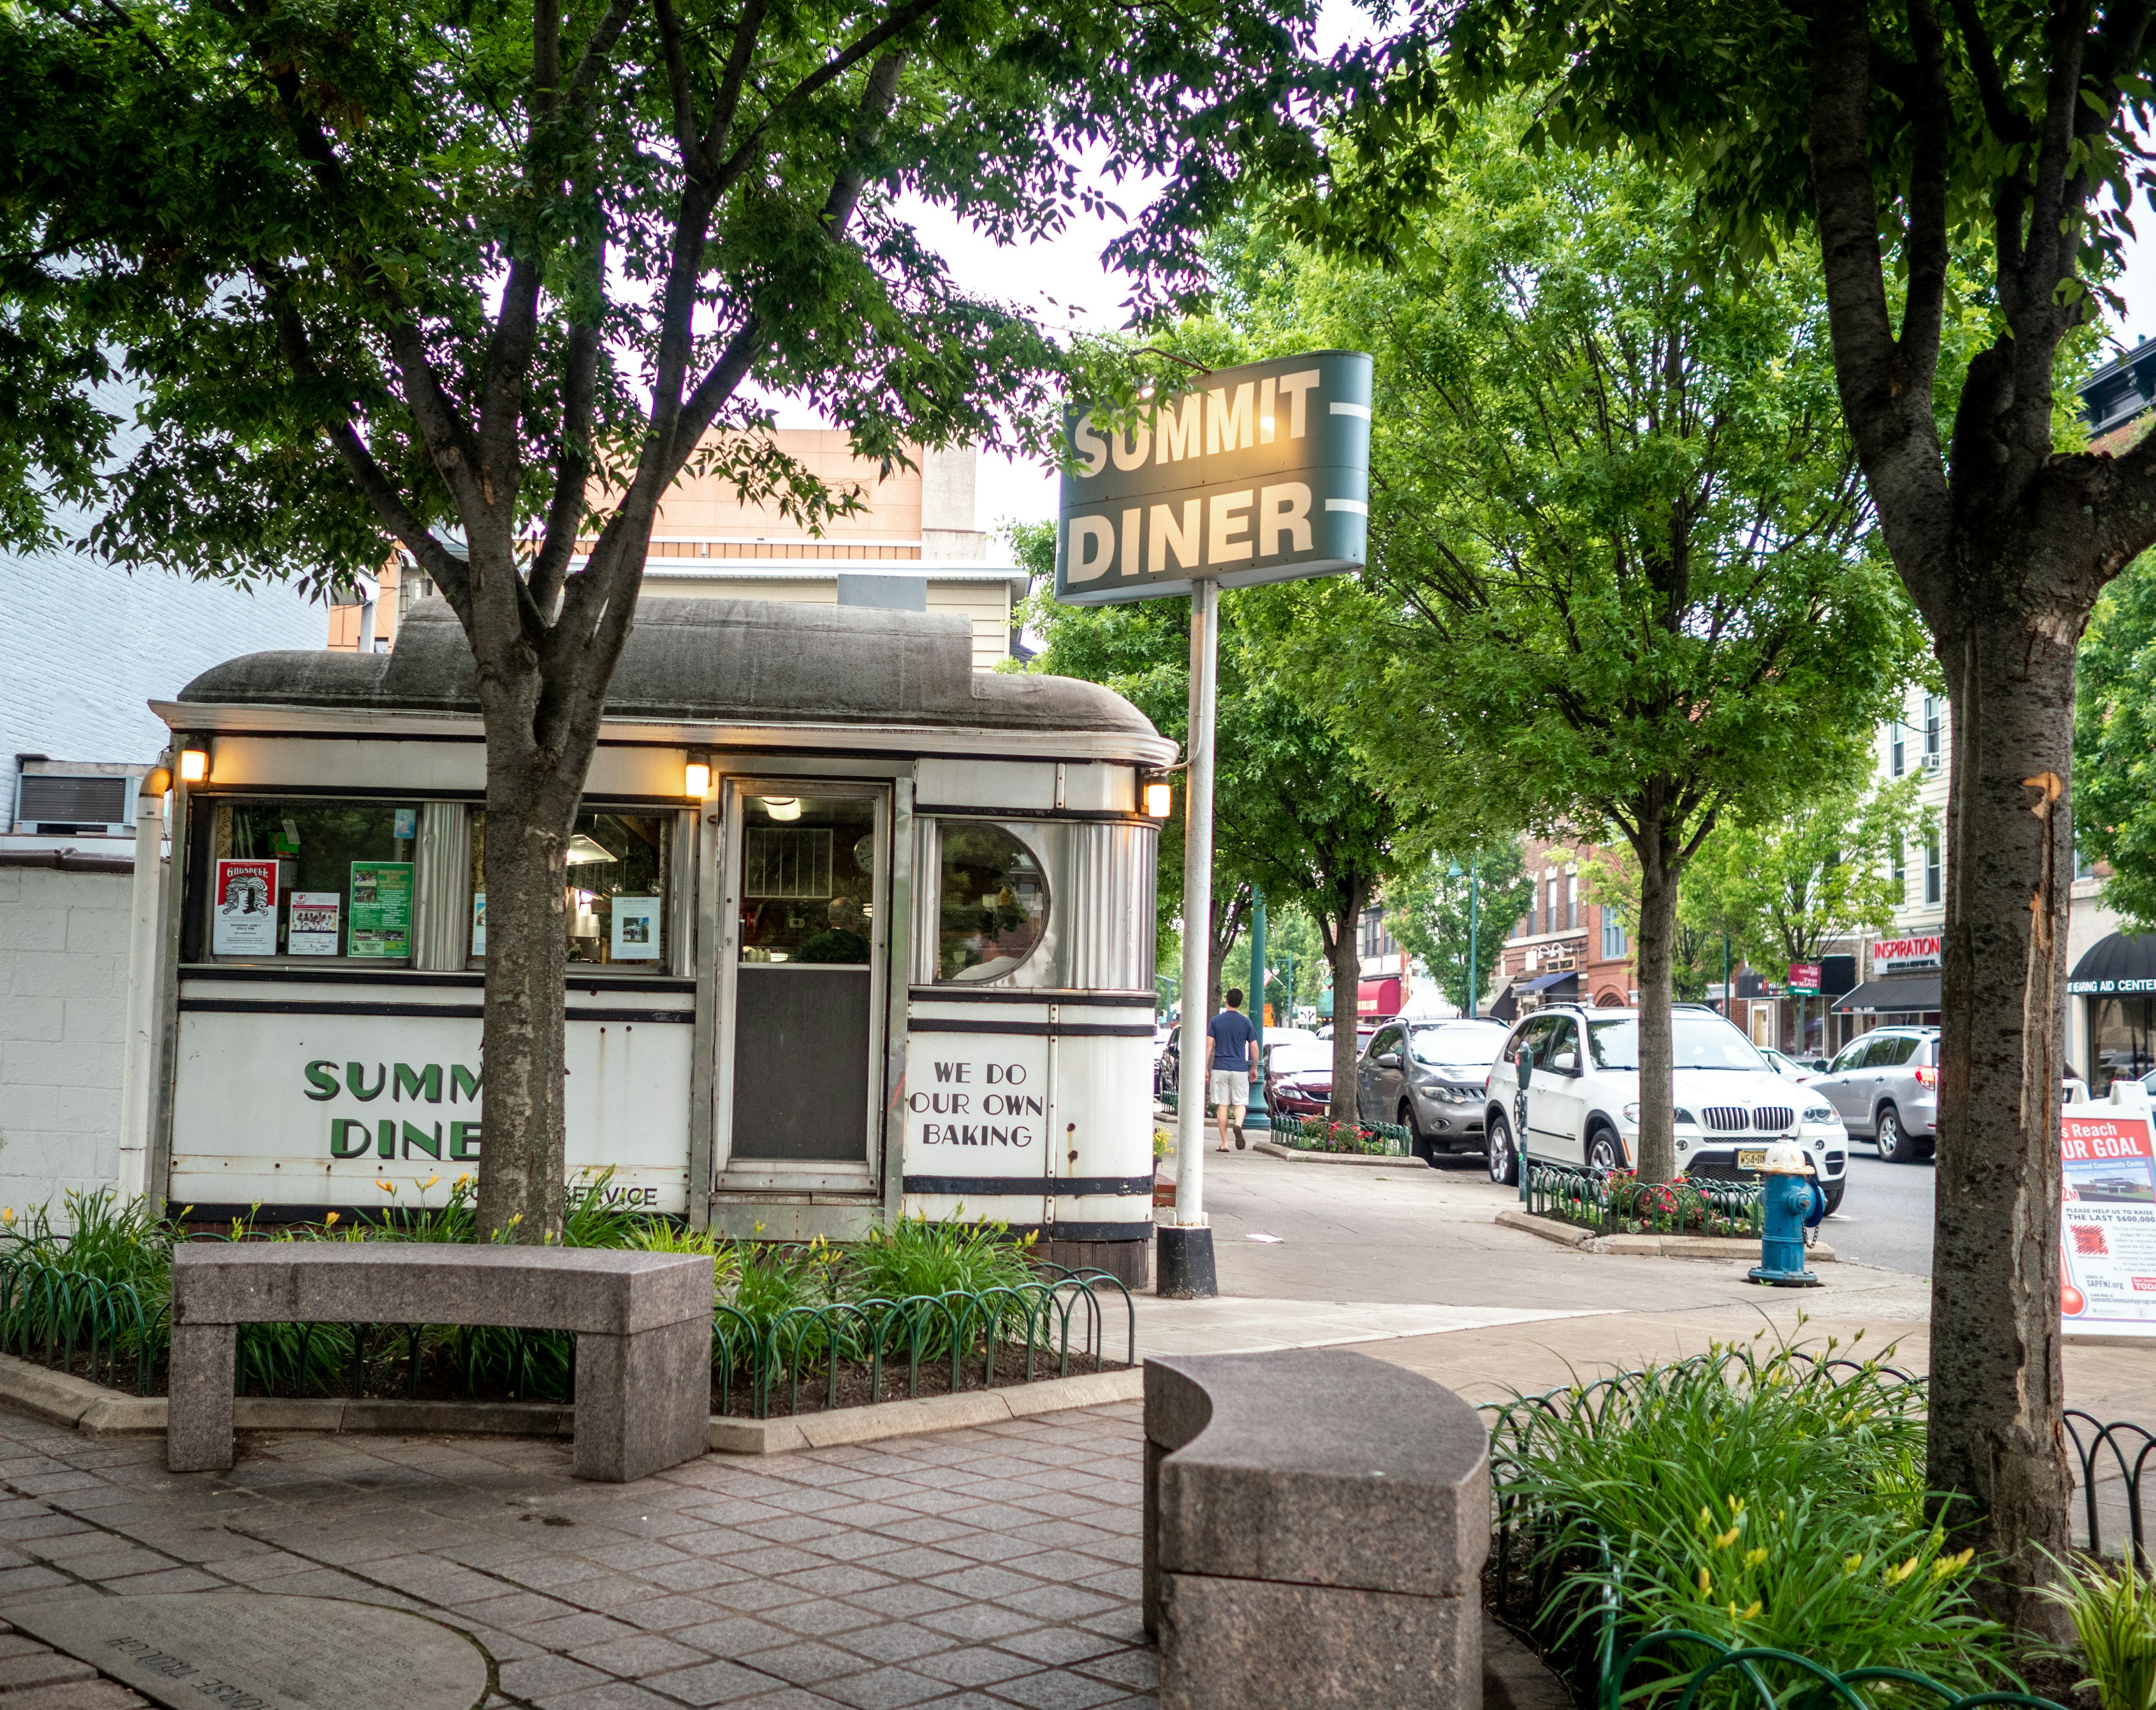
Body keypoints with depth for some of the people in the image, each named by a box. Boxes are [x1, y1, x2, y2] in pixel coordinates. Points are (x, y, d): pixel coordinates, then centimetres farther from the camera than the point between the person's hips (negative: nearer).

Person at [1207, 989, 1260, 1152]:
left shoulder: (1216, 1021, 1)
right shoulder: (1246, 1022, 2)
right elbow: (1254, 1048, 3)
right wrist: (1254, 1068, 16)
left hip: (1220, 1068, 0)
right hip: (1240, 1069, 0)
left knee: (1222, 1105, 5)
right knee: (1240, 1103, 7)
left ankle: (1224, 1143, 4)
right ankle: (1238, 1125, -25)